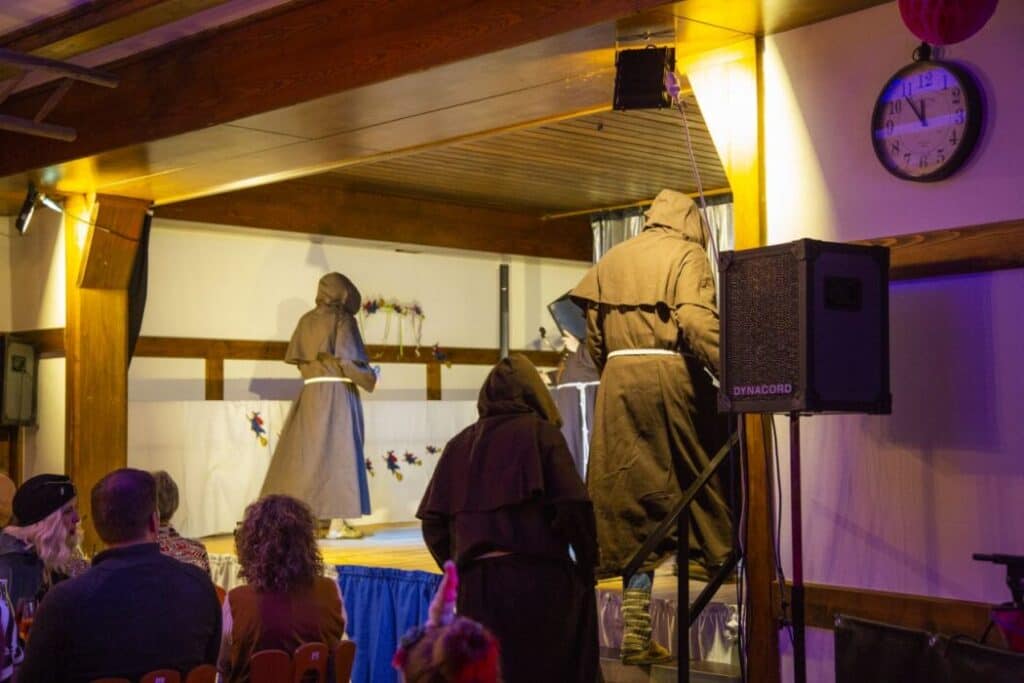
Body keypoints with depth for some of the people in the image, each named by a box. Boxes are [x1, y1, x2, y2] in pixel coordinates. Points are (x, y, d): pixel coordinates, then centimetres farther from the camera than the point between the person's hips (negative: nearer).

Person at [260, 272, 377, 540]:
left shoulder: (306, 320, 10)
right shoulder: (343, 320, -6)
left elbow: (295, 358, 11)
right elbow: (350, 360, -13)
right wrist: (369, 377, 2)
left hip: (311, 394, 5)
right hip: (339, 394, -5)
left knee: (306, 455, 8)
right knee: (339, 454, -3)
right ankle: (339, 522, -5)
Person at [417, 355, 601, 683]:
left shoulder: (459, 445, 12)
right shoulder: (541, 433, 0)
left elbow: (433, 523, 7)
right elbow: (573, 506, -10)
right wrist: (587, 563, 3)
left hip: (476, 585, 4)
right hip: (538, 578, -4)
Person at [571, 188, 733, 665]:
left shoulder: (612, 259, 18)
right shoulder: (687, 254, 3)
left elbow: (593, 336, 17)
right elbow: (698, 322, -12)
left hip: (618, 380, 5)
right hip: (671, 375, -5)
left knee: (633, 499, 3)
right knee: (700, 467, 17)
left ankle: (636, 634, 2)